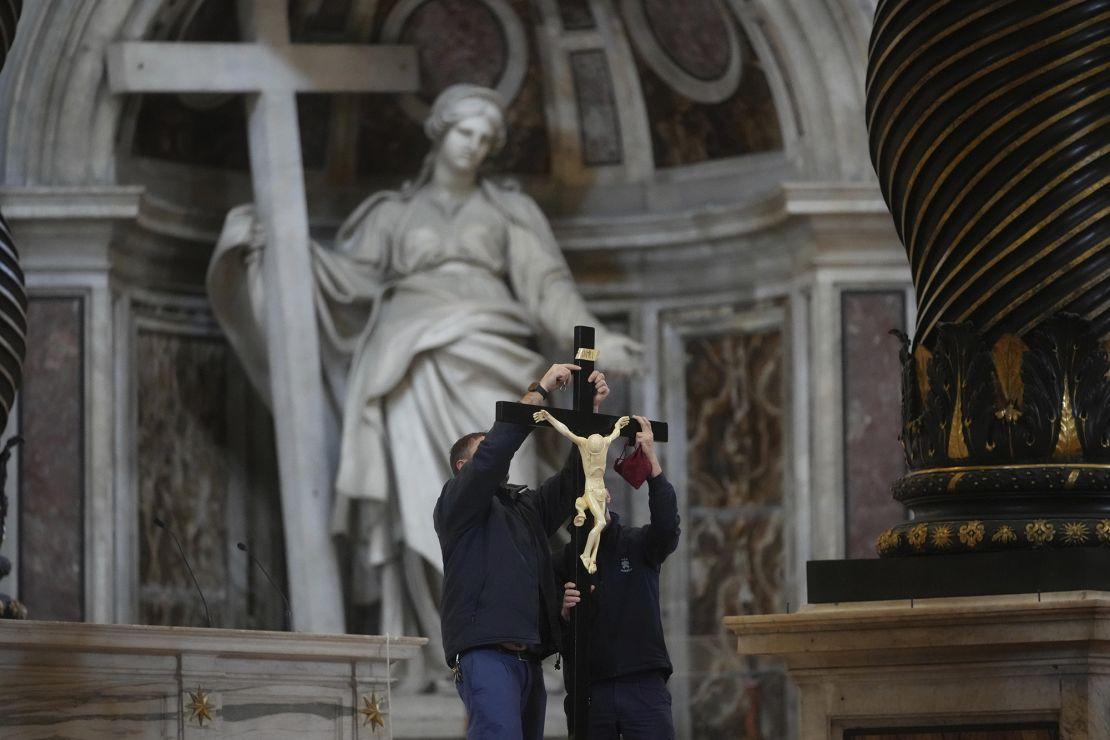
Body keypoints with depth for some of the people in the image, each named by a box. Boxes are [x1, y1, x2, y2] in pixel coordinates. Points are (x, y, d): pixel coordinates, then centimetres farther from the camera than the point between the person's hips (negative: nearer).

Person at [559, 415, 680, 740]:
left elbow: (667, 525, -16)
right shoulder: (564, 560, 11)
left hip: (643, 686, -2)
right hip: (587, 690, 2)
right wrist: (564, 612, -15)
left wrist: (653, 462, -23)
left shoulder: (638, 545, 7)